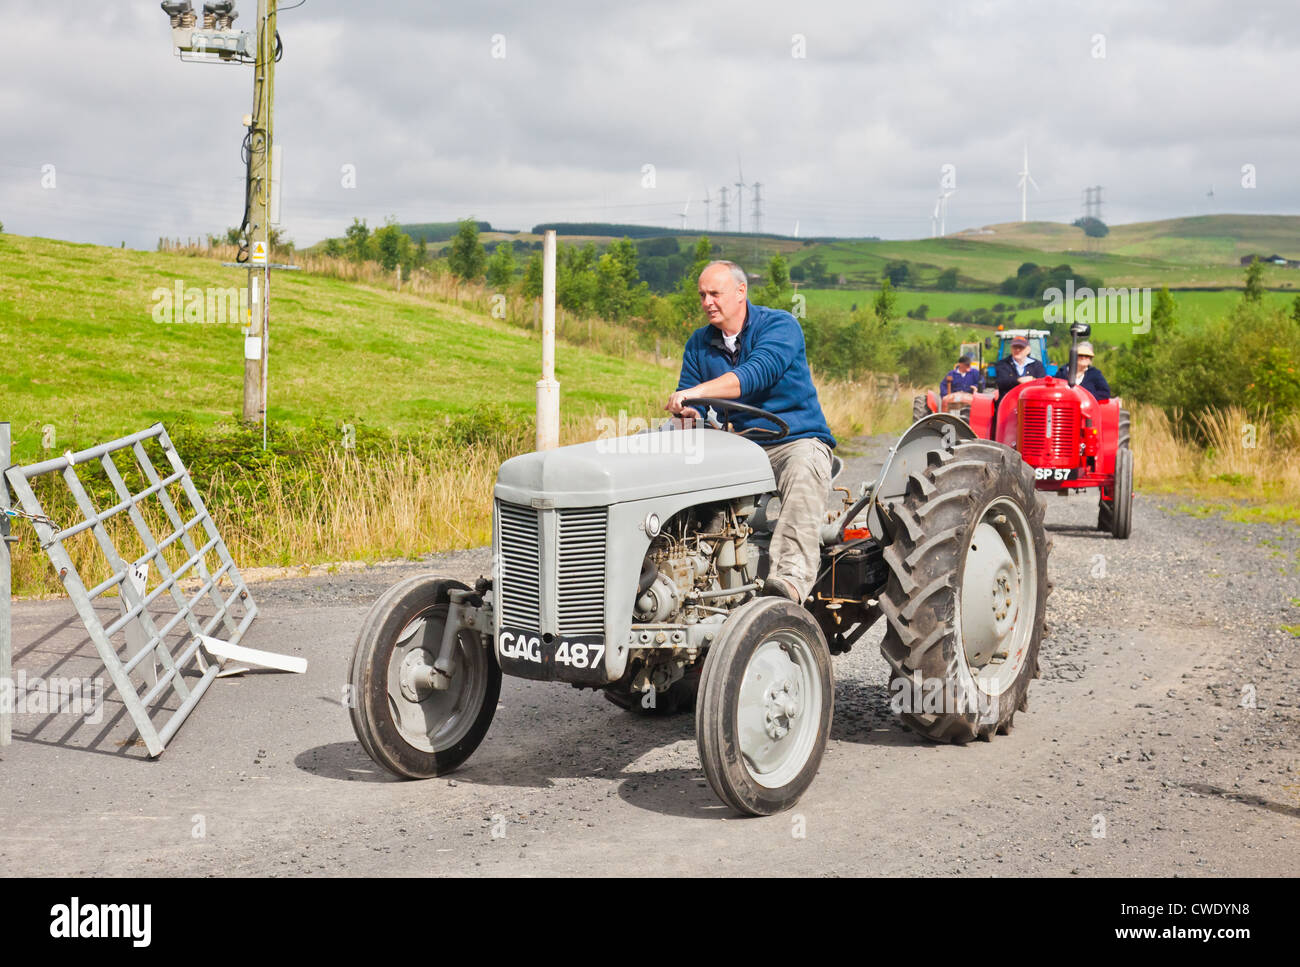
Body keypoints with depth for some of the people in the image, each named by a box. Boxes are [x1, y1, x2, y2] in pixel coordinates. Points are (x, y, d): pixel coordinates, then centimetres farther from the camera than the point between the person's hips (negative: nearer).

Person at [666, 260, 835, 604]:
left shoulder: (780, 326, -10)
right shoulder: (699, 343, 10)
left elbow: (758, 373, -29)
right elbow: (688, 403, 5)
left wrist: (695, 393, -39)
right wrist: (686, 412, -21)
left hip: (797, 441, -5)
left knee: (803, 472, -39)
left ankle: (792, 578, -55)